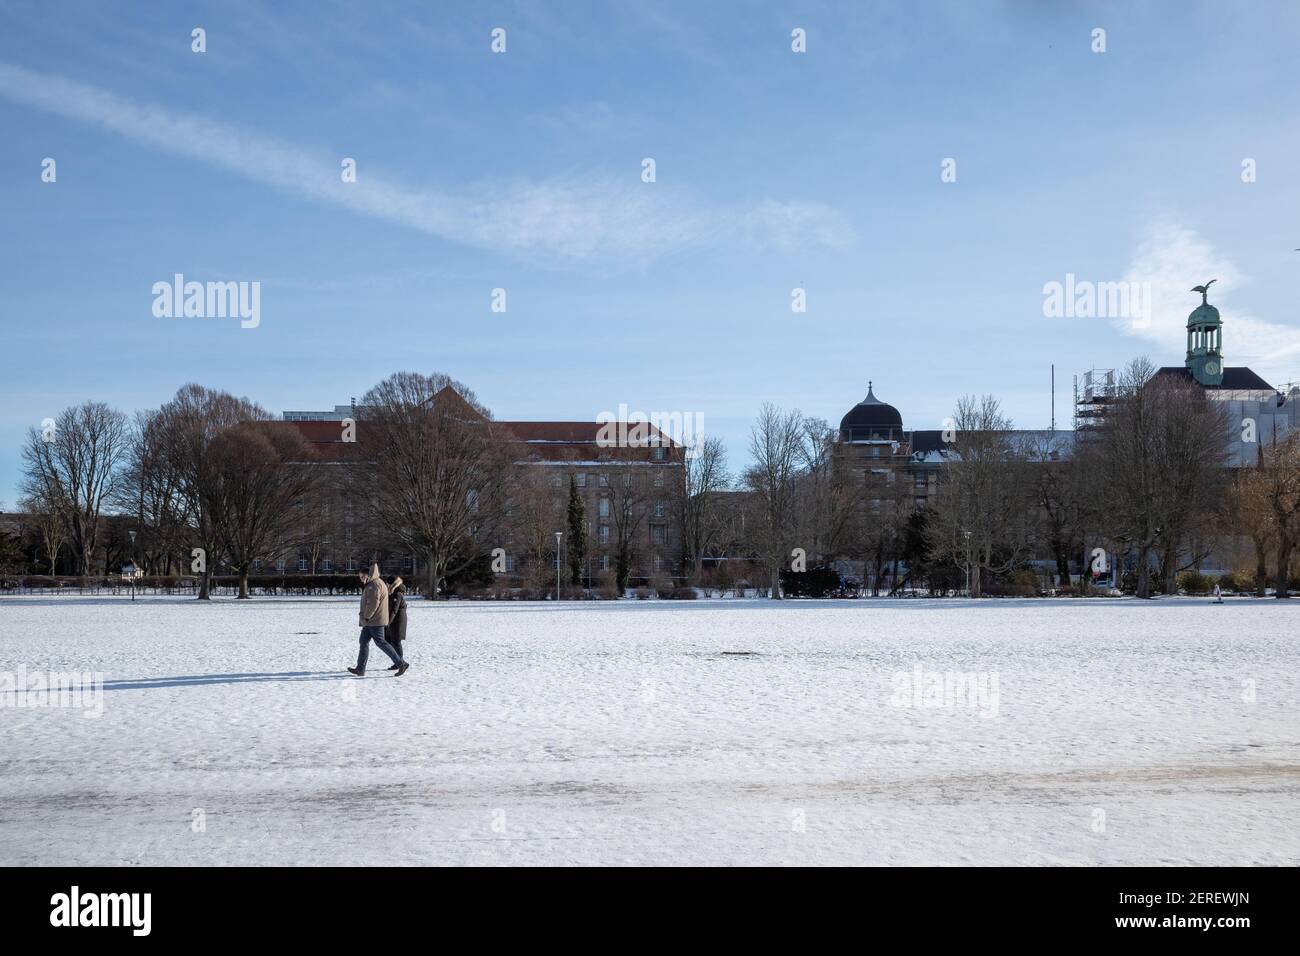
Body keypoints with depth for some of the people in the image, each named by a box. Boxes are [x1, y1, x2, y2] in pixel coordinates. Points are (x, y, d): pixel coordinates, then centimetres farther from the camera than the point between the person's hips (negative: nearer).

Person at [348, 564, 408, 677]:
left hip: (375, 621, -11)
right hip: (370, 622, 11)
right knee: (364, 642, 10)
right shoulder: (371, 585, 18)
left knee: (380, 642, -8)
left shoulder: (374, 585, -16)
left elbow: (373, 603, -24)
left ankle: (401, 664, -6)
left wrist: (366, 616, -16)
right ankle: (360, 669, 11)